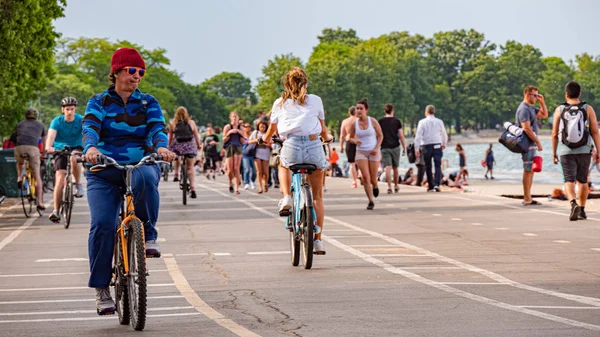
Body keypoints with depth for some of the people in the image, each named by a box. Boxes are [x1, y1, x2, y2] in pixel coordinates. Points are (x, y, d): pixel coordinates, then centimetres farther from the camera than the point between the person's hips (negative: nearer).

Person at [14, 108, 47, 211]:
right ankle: (40, 202, -3)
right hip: (33, 148, -1)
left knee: (20, 163, 37)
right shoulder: (40, 125, 27)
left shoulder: (20, 124, 30)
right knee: (37, 176, 3)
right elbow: (45, 141, 36)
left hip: (19, 147, 1)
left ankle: (19, 178, 13)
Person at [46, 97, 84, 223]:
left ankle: (78, 184, -15)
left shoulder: (81, 120, -11)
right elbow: (51, 135, -27)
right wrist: (48, 147, -48)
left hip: (77, 148, -1)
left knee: (74, 158, -38)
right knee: (60, 179, -13)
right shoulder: (57, 121, -11)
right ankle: (56, 211, -11)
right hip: (60, 149, 1)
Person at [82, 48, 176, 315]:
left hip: (140, 165, 0)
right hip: (104, 172, 0)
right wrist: (91, 147, -36)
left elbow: (157, 128, -7)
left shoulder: (148, 103, 10)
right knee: (102, 224, -17)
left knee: (146, 178, -38)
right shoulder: (99, 102, 7)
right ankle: (101, 288, -7)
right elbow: (90, 127, -12)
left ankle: (148, 235, -16)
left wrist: (161, 147, -31)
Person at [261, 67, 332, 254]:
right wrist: (327, 138, 41)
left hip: (291, 147, 0)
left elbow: (271, 130, 26)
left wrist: (265, 138, 49)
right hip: (314, 145, 0)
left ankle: (286, 198, 13)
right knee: (317, 196, 15)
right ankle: (318, 240, 11)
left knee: (283, 165, 38)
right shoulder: (315, 100, 12)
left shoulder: (280, 103, 14)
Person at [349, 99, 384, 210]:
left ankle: (375, 186, 41)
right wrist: (354, 141, -14)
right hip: (361, 152, 1)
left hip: (373, 152, -1)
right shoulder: (354, 124, -2)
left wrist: (377, 148, -11)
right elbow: (350, 138, 9)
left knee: (372, 178, 3)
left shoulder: (373, 121, -6)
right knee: (365, 177, -10)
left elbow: (380, 135, 2)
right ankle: (371, 201, -2)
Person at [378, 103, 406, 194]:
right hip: (395, 147, 0)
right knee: (395, 167, 13)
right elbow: (401, 136, -1)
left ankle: (389, 187, -18)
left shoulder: (380, 122, 3)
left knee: (388, 167, -6)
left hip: (385, 147, 0)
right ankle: (396, 186, 24)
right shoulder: (397, 121, 2)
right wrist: (404, 147, 4)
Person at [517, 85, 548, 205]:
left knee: (531, 170, 11)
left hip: (532, 143, 10)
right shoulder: (524, 109, -14)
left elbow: (544, 115, 28)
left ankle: (528, 198, 15)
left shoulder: (531, 108, 19)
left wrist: (542, 102, 13)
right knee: (528, 170, -9)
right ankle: (527, 199, -9)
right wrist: (538, 141, -19)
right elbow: (526, 128, -21)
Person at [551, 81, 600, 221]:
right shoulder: (588, 109, -2)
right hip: (584, 151, 1)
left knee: (569, 181, -3)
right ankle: (581, 210, 19)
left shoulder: (559, 110, -2)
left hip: (566, 151, -1)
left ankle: (573, 204, -29)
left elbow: (554, 134, 0)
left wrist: (554, 153, 10)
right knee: (582, 181, 16)